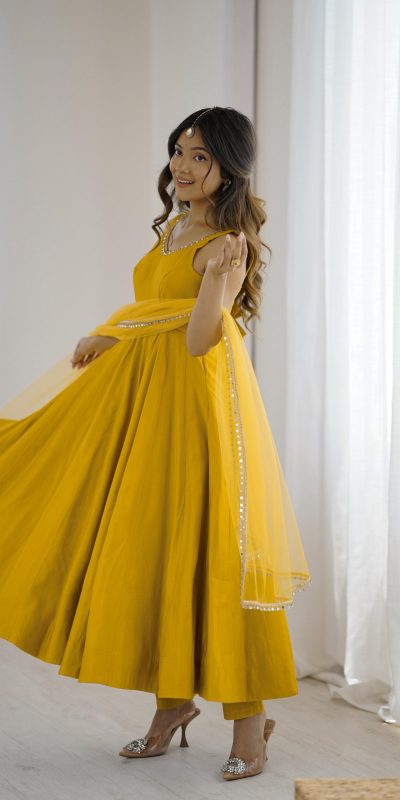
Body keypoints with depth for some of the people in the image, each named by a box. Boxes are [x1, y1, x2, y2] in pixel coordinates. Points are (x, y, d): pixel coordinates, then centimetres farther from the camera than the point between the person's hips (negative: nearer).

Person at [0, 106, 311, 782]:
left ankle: (249, 713, 3)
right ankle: (173, 700, 20)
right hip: (143, 396, 8)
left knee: (208, 547, -7)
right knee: (151, 546, 9)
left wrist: (218, 275, -32)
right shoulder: (169, 231, 14)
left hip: (202, 401, -8)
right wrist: (106, 336, 16)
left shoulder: (227, 244, -10)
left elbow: (199, 340, -20)